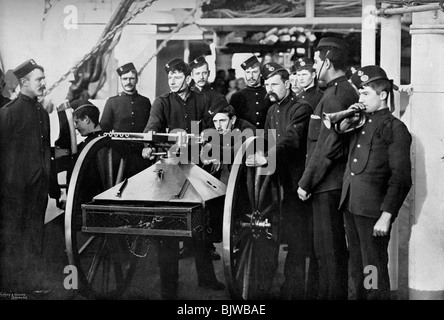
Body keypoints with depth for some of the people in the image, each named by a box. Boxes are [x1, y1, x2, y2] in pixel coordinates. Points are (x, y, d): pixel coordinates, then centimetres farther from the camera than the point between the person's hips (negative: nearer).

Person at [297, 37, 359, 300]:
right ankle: (337, 292, 26)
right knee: (334, 248, 17)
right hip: (337, 183, 10)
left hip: (328, 184, -10)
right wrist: (309, 179, 17)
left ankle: (334, 294, 5)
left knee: (329, 250, -2)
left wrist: (306, 182, -13)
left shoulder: (335, 95, -17)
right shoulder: (346, 91, 14)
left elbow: (325, 146, -20)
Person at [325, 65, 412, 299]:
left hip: (373, 210, -7)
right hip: (350, 206, 7)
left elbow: (401, 178, -11)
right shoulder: (360, 123, 14)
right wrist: (343, 126, 0)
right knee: (357, 270, 16)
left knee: (374, 272, 0)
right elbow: (330, 152, 14)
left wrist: (386, 216, -17)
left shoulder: (394, 128, -6)